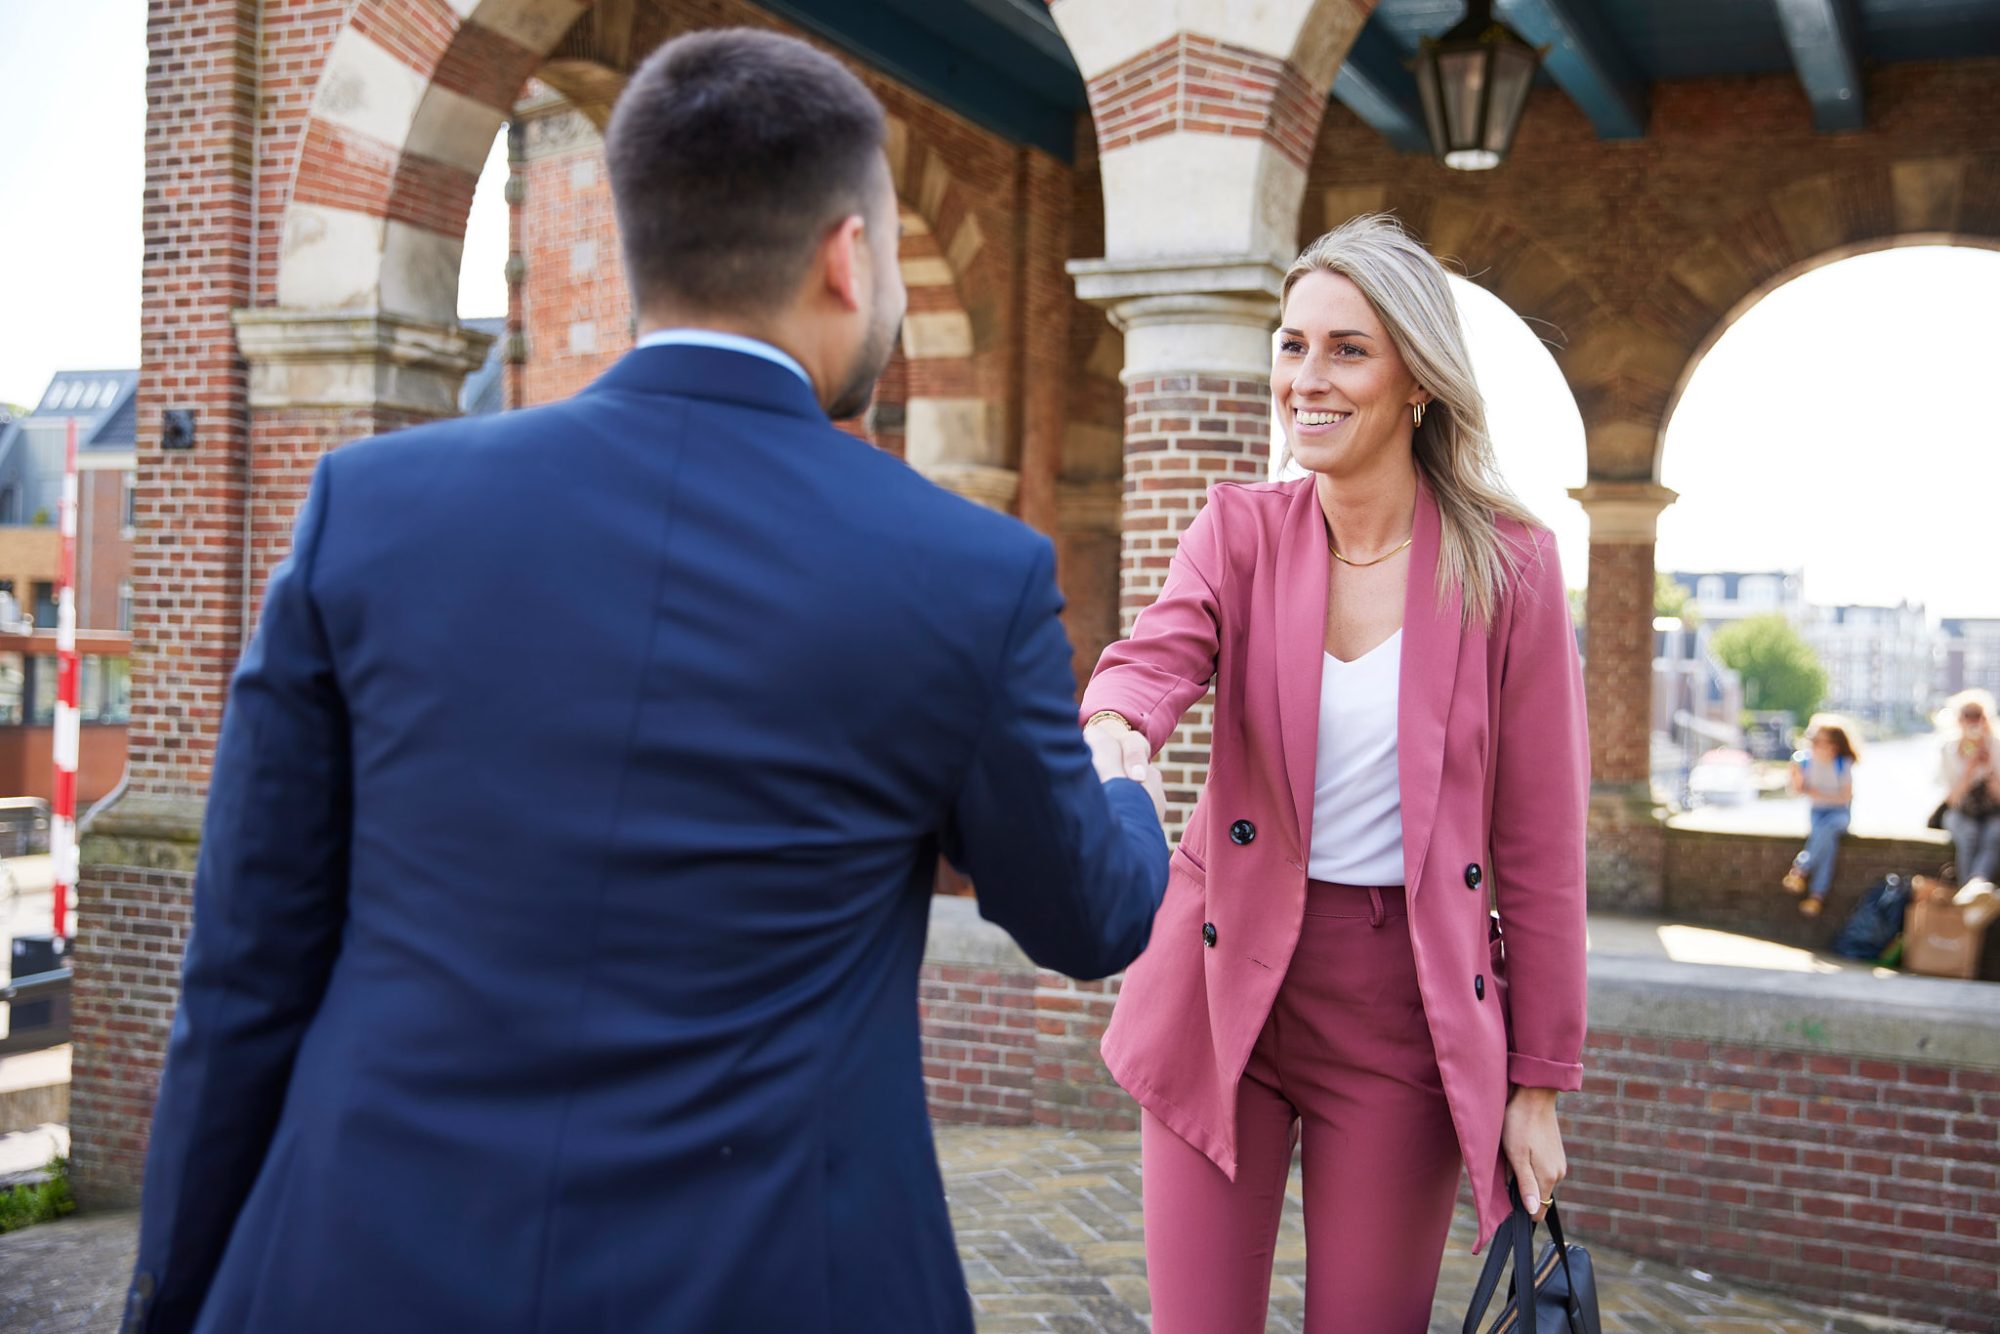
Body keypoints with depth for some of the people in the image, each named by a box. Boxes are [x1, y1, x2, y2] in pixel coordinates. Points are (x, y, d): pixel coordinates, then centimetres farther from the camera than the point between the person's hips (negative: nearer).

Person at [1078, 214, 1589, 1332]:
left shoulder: (1508, 566, -5)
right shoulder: (1242, 529, 1)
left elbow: (1540, 843, -3)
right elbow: (1160, 654, -20)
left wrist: (1539, 1081, -2)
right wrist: (1111, 739, -44)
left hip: (1405, 1004, -1)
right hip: (1225, 987, 2)